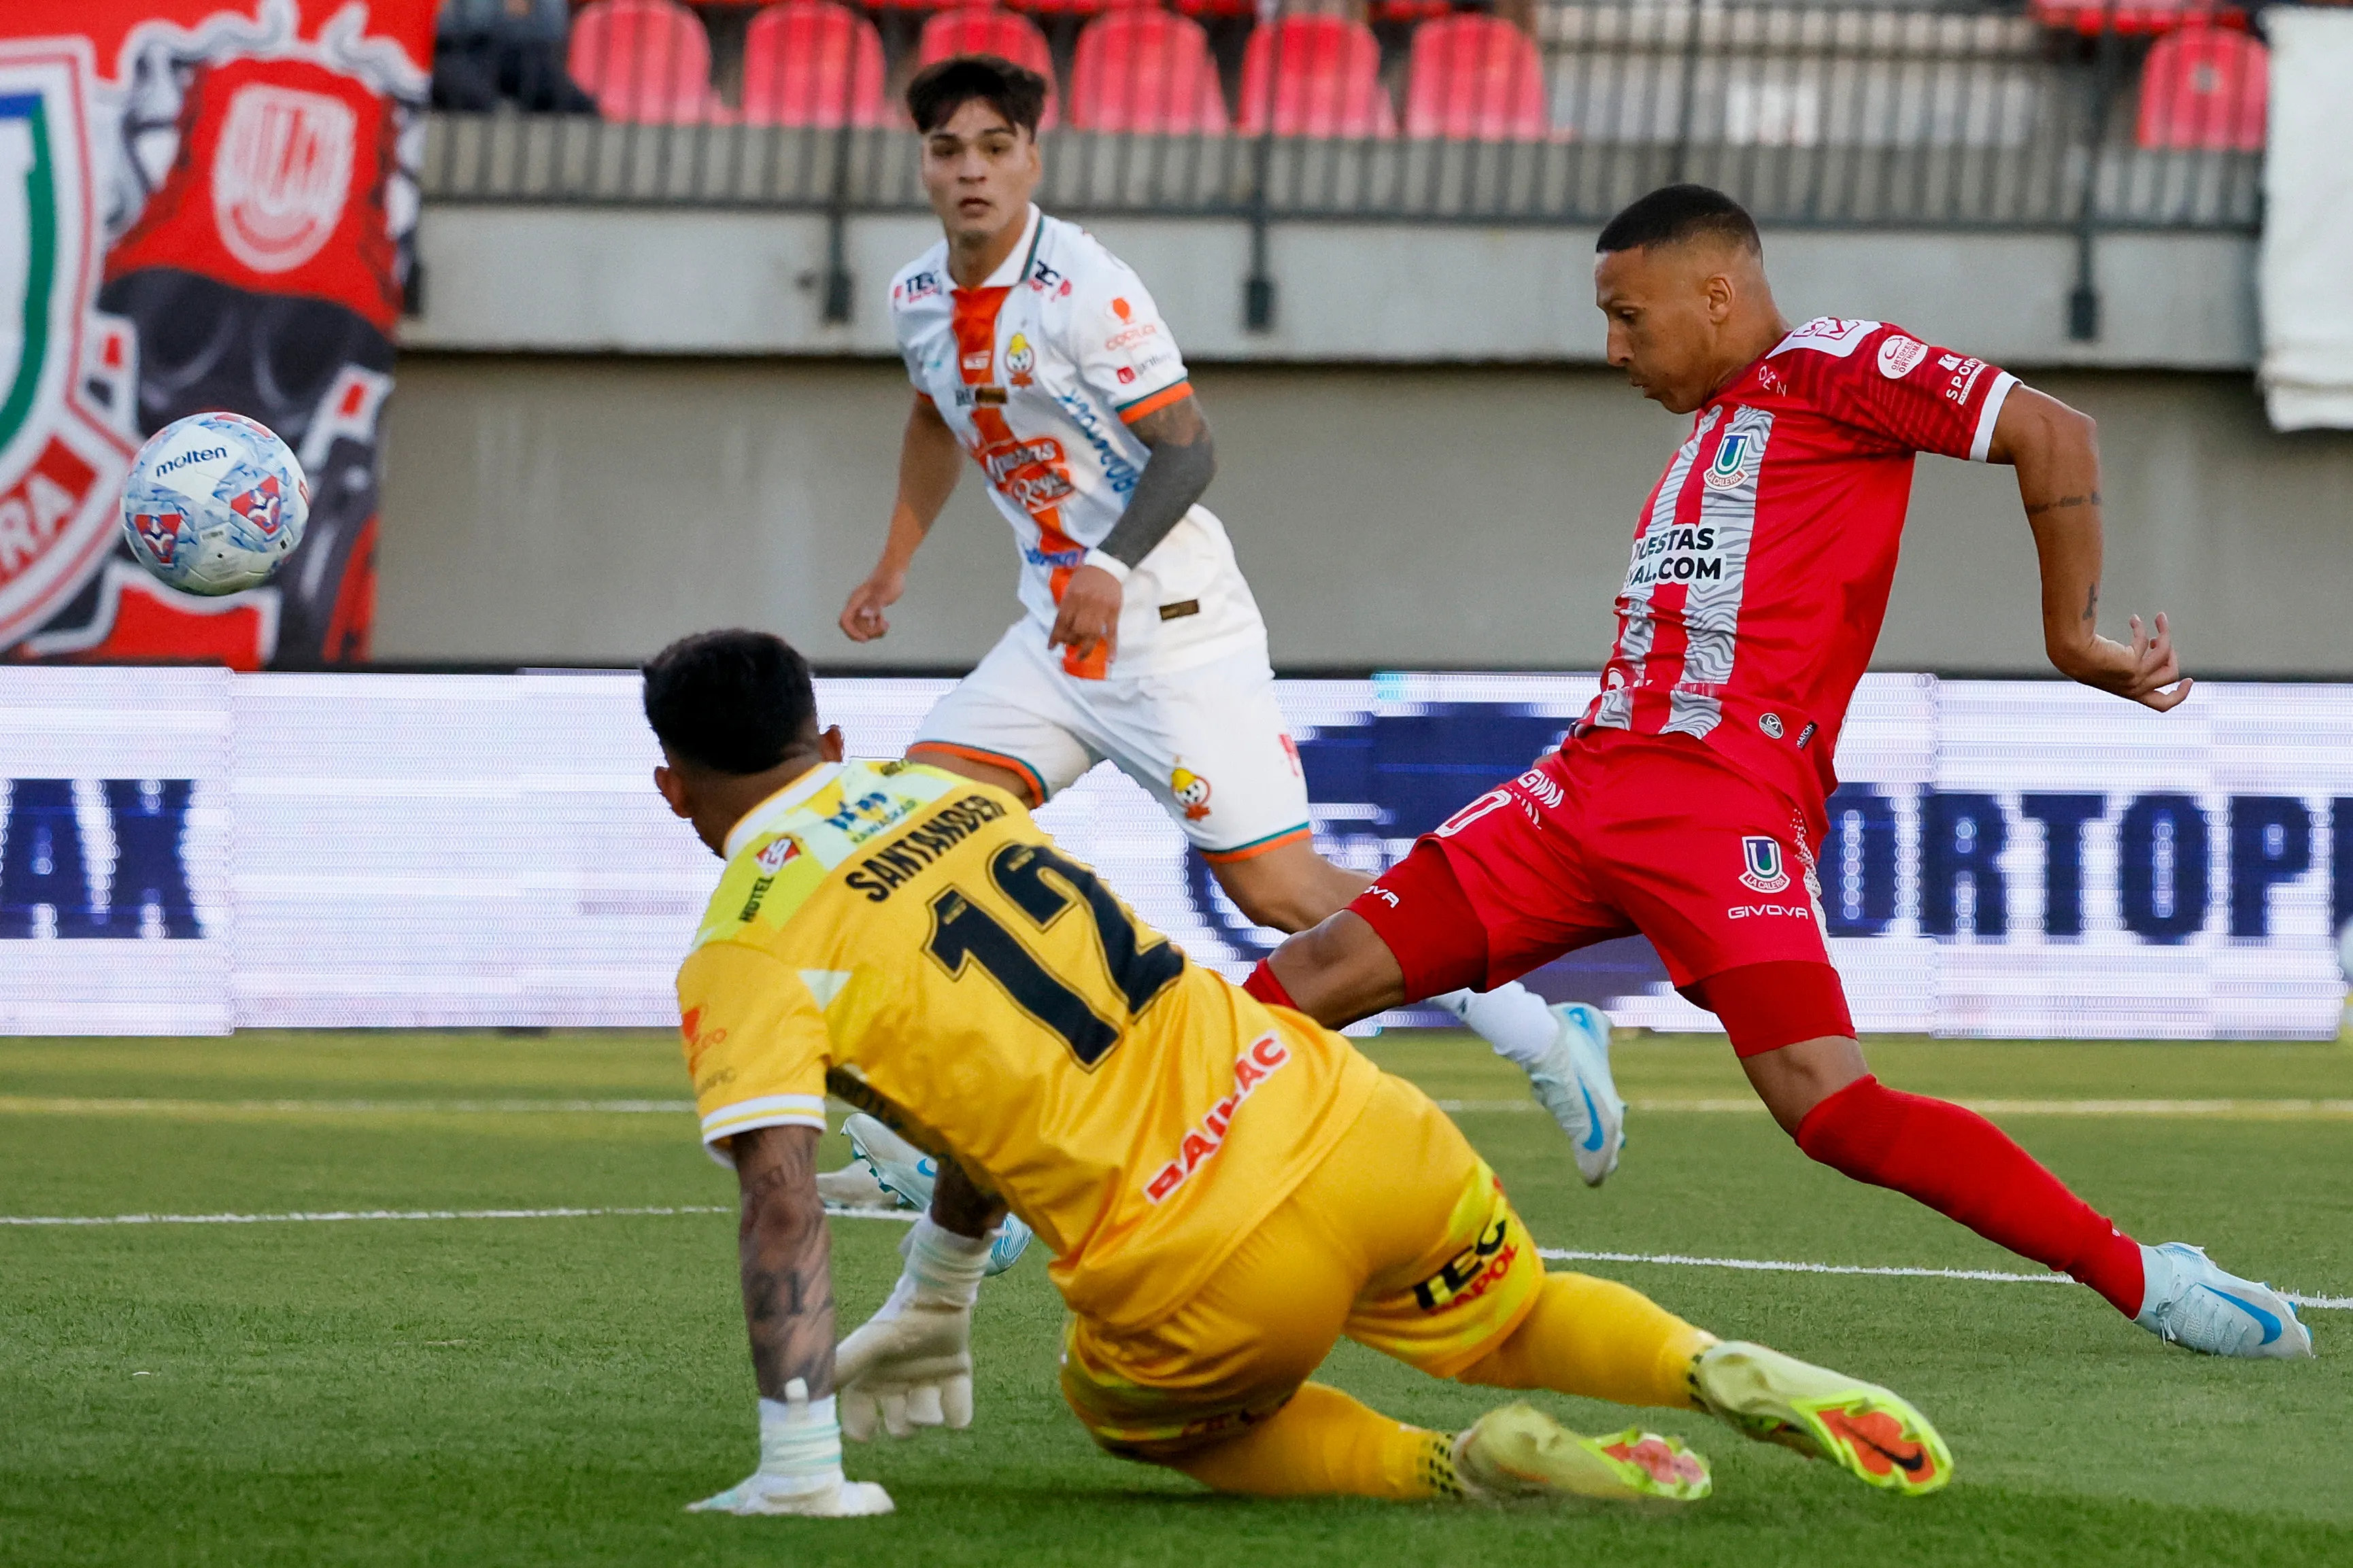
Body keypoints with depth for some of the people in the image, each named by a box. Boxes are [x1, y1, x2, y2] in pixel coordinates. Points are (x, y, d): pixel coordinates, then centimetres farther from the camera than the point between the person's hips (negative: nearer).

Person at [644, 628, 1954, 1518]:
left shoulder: (741, 962, -1)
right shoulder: (944, 791, 20)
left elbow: (784, 1201, -13)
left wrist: (799, 1471, -11)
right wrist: (933, 1307, 40)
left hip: (1207, 1273, -6)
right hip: (1348, 1119, 6)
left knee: (1138, 1414, 28)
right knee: (1519, 1324, 34)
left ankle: (1452, 1467, 2)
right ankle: (1721, 1373, 3)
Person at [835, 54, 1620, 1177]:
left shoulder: (1085, 289, -16)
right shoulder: (918, 300, 7)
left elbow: (1186, 450, -19)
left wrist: (1110, 569, -33)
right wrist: (894, 565, 28)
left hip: (1172, 617, -7)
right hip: (1058, 626, 8)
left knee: (1276, 886, -10)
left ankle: (1541, 1036, 2)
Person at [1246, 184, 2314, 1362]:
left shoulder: (1826, 368, 1)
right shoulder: (1712, 429, 27)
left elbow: (2051, 433, -6)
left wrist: (2072, 636, -6)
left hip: (1729, 799, -8)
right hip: (1592, 778, 8)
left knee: (1828, 1107, -21)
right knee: (1321, 975, -1)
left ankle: (2146, 1281, -14)